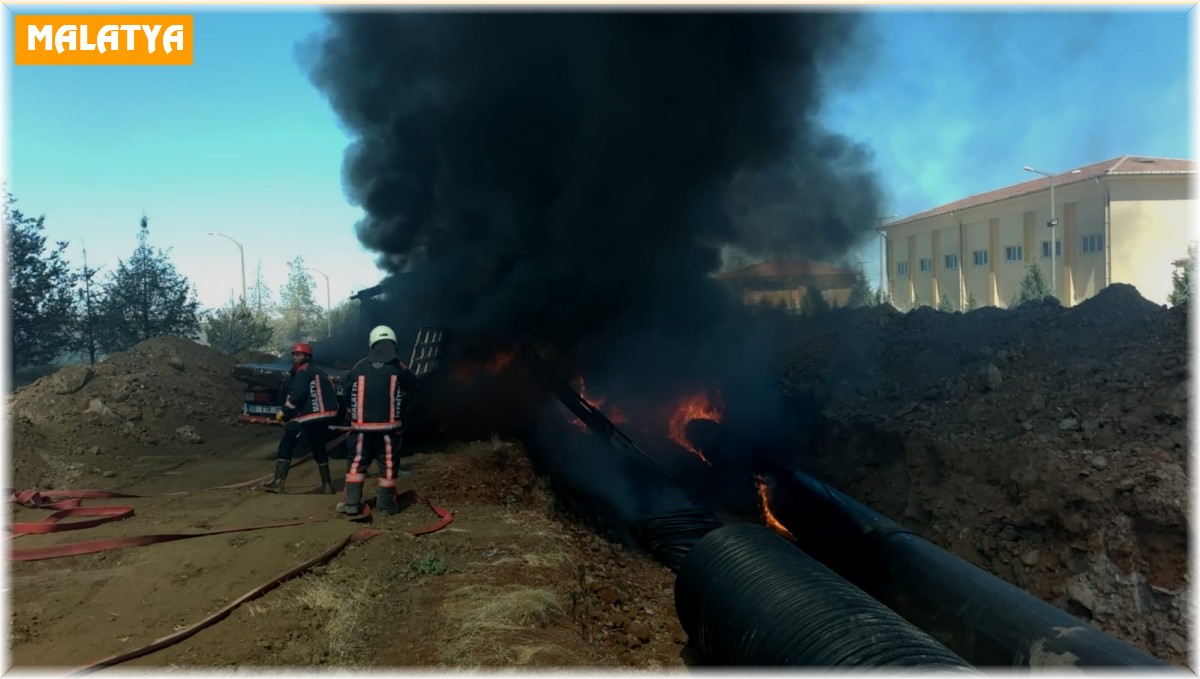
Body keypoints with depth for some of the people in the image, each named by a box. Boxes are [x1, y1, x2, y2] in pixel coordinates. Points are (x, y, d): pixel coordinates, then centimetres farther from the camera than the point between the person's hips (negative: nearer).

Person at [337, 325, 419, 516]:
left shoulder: (359, 367, -1)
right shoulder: (398, 368, -6)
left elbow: (347, 391, 6)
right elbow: (412, 384, 11)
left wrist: (350, 415, 22)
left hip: (361, 424, 1)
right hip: (388, 424, -1)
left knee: (356, 462, 12)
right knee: (388, 464, 7)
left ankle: (352, 502, 10)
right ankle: (386, 504, 12)